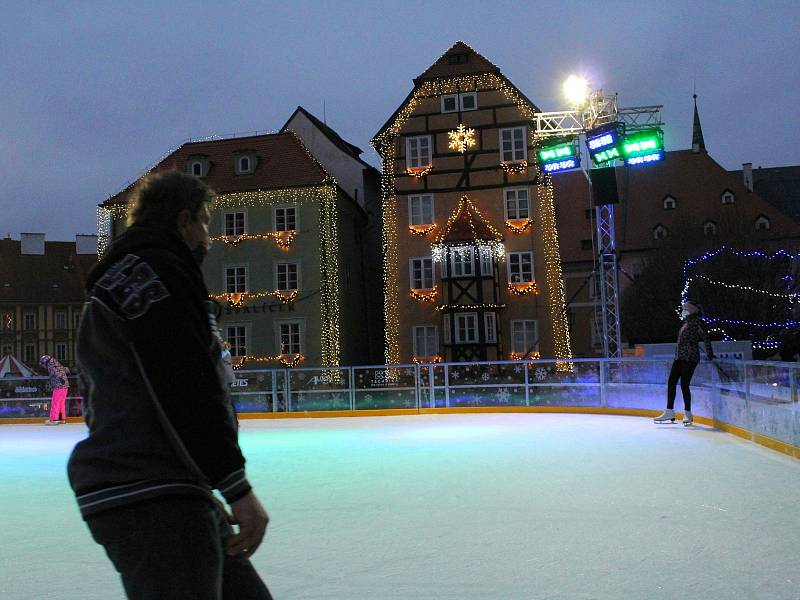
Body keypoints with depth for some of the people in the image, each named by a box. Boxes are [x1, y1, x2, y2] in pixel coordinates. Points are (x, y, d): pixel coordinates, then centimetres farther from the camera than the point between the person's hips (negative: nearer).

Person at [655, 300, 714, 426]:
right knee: (671, 382, 5)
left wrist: (709, 354, -12)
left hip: (689, 358, -9)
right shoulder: (685, 323, 17)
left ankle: (688, 414, 5)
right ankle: (669, 412, 10)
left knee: (684, 384, -6)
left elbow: (705, 338, -13)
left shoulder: (696, 322, -9)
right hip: (679, 358, 9)